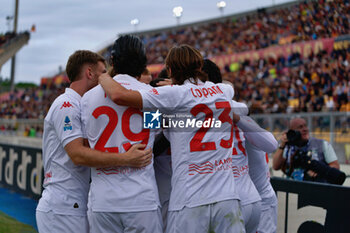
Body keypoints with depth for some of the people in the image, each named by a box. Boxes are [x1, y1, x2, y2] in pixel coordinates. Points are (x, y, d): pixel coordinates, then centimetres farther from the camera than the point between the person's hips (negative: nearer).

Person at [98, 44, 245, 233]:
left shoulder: (176, 95, -5)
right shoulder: (223, 91, 12)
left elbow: (119, 95, -12)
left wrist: (104, 78, 11)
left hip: (190, 201, -4)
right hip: (227, 197, 4)